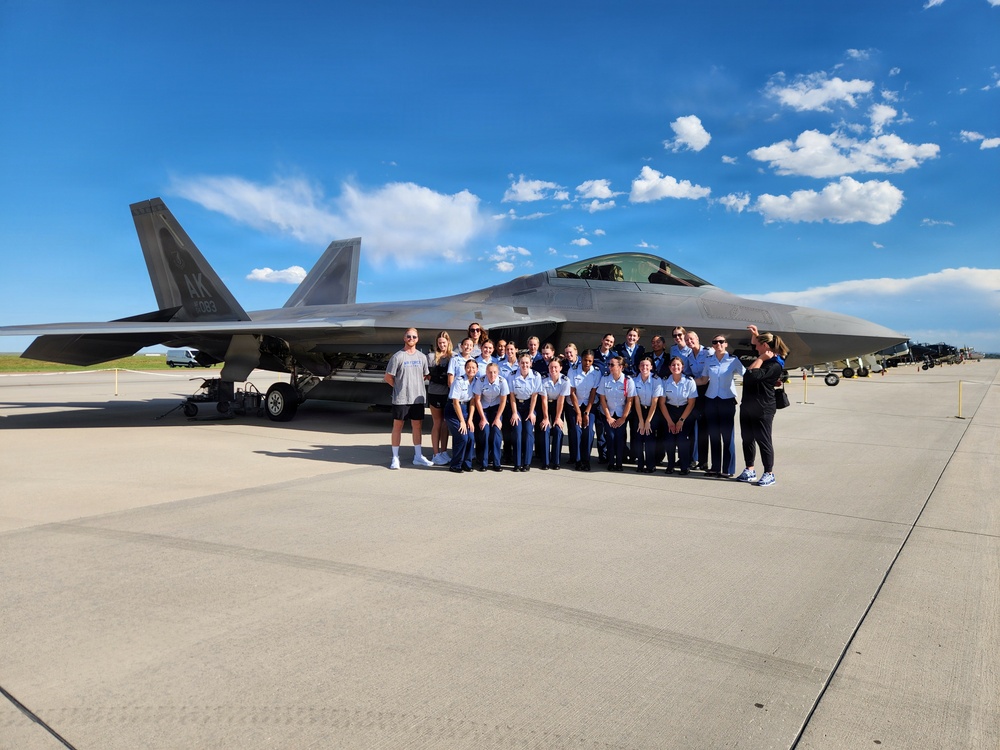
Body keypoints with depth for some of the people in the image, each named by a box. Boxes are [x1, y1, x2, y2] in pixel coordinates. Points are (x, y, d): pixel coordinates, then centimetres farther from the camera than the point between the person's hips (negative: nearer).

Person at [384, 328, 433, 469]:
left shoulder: (422, 357, 8)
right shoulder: (397, 356, -6)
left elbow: (426, 375, 19)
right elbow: (388, 377, -3)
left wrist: (415, 383, 7)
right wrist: (400, 387, 0)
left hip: (418, 398, 4)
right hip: (400, 399, -4)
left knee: (417, 426, 11)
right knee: (397, 426, 3)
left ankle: (418, 457, 21)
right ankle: (395, 457, 10)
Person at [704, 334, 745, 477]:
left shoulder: (733, 360, -3)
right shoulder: (709, 361, 7)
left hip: (727, 401, -3)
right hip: (711, 400, 3)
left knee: (727, 435, -2)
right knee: (713, 435, 7)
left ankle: (728, 469, 5)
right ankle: (715, 467, 15)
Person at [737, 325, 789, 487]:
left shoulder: (774, 365, -18)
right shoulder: (764, 358, 10)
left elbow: (752, 374, -29)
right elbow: (753, 344, 33)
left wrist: (761, 358, -19)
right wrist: (755, 334, 17)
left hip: (762, 409, -9)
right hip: (748, 405, 9)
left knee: (763, 440, -1)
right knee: (747, 438, 13)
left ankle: (769, 474, 9)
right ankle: (750, 470, 23)